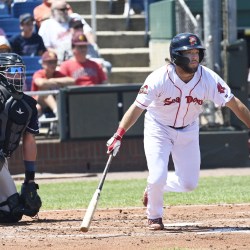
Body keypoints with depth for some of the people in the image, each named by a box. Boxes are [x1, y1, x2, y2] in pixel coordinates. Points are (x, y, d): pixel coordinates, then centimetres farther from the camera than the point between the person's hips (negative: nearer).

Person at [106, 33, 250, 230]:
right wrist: (118, 136, -35)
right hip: (158, 129, -3)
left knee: (189, 183, 2)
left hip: (188, 131, 3)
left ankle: (153, 188, 32)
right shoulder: (159, 79, -28)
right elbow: (137, 108, -26)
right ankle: (154, 217, 14)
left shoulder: (208, 78, -22)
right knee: (158, 177, -16)